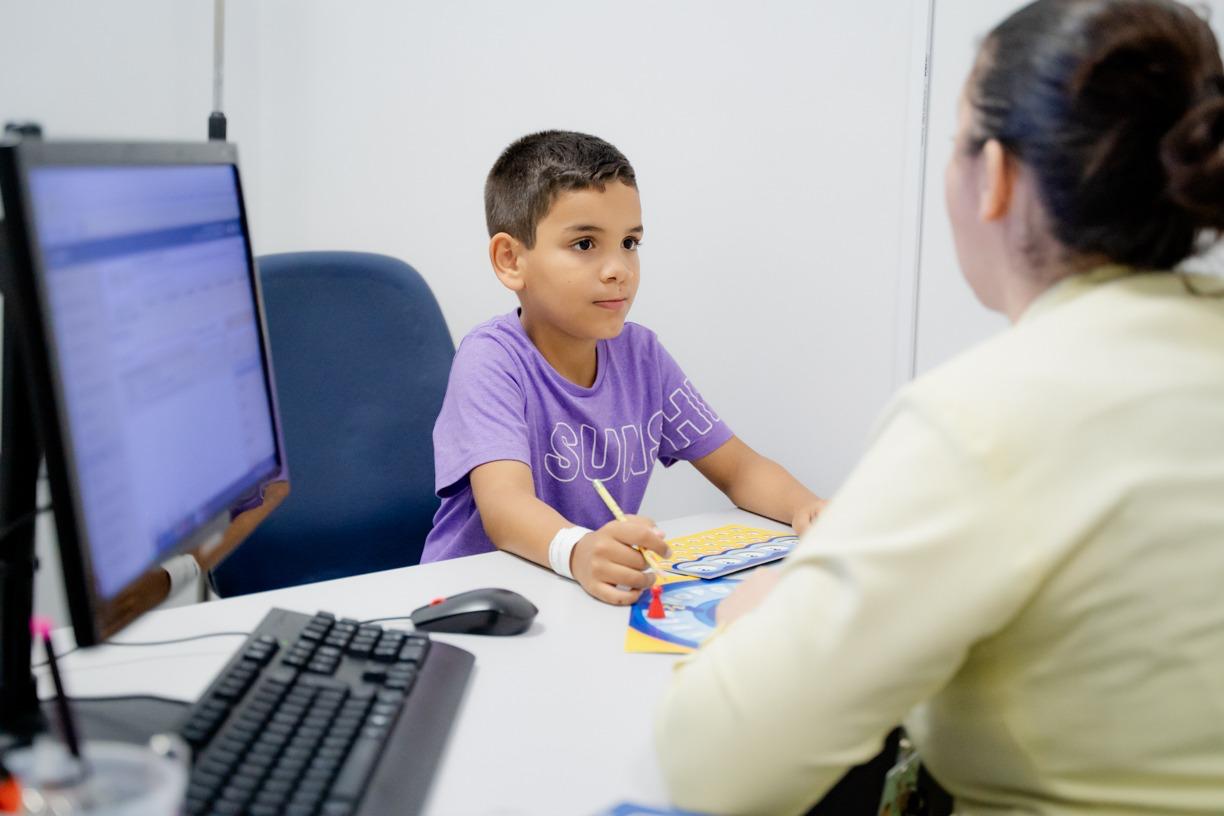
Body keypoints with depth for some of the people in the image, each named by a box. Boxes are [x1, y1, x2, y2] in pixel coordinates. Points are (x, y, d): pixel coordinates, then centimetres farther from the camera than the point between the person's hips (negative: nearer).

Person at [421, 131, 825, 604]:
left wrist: (807, 507, -14)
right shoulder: (491, 360, -14)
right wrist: (578, 551, -50)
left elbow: (737, 467, 7)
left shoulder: (640, 354, 2)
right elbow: (504, 502, -29)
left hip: (609, 596, 5)